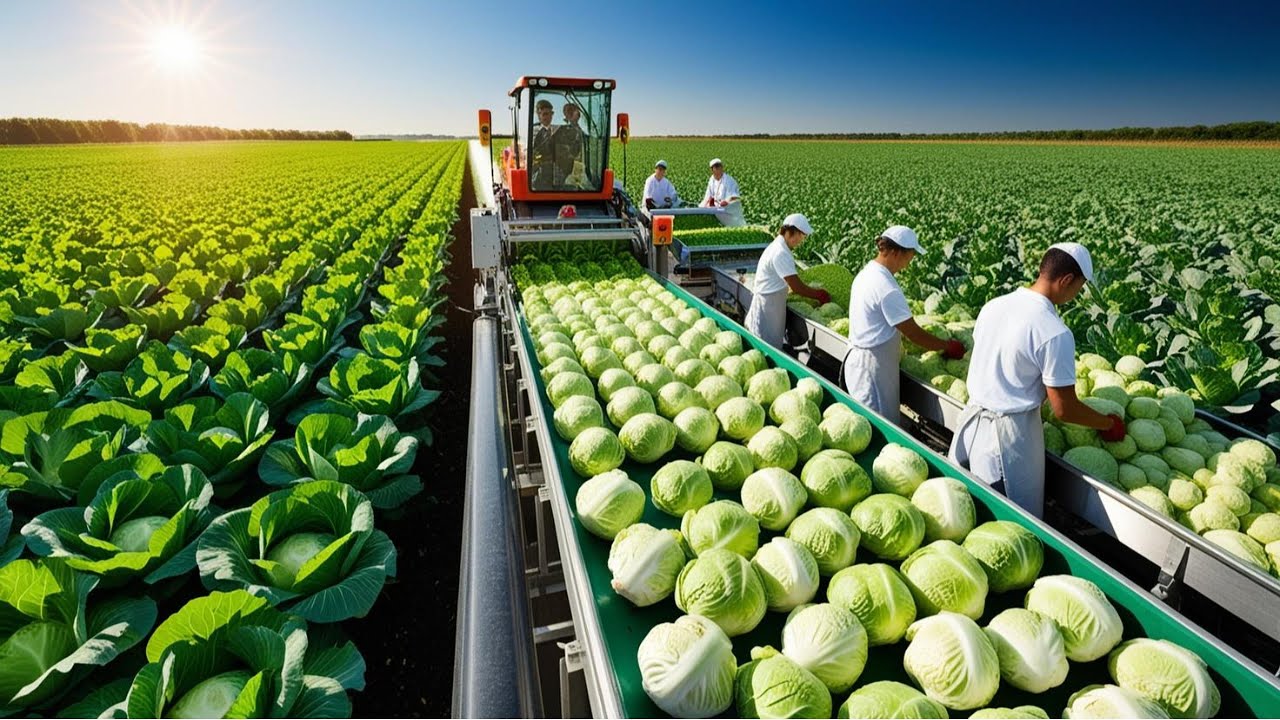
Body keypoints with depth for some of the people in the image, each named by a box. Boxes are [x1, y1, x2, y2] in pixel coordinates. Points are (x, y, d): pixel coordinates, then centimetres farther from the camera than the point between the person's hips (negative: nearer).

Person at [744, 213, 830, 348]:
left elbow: (793, 282, 16)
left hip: (771, 303, 10)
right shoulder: (781, 253, -22)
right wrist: (820, 295, -9)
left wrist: (815, 291, 9)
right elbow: (796, 287, -22)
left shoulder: (779, 247, 9)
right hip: (768, 306, -10)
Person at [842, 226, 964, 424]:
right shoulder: (887, 289, -22)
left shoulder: (865, 273, 6)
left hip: (856, 356, 9)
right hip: (873, 365, -9)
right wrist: (948, 346, -2)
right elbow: (913, 333, -16)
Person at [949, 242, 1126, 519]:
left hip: (972, 419, 7)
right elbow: (1064, 410, -13)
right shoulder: (1055, 333, -20)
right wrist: (1109, 424, 5)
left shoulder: (994, 305, -1)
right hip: (1010, 433, -6)